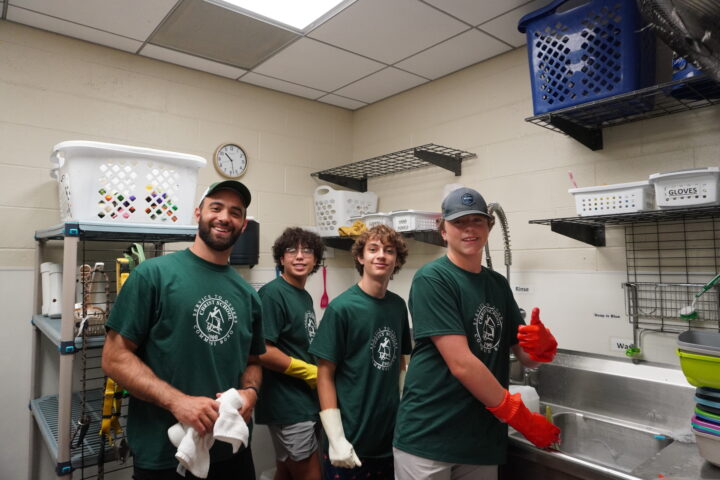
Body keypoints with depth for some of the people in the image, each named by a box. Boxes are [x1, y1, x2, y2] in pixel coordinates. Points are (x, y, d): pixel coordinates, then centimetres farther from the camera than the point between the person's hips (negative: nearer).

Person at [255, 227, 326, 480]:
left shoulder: (305, 297, 10)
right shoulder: (273, 293, -17)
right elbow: (264, 352, -23)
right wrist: (313, 373, -15)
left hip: (307, 401, 8)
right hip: (289, 405, -8)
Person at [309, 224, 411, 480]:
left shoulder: (399, 305, 1)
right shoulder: (341, 308, -14)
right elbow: (325, 374, -11)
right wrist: (336, 438, -14)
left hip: (392, 434, 5)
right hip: (352, 438, -5)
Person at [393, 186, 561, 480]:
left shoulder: (498, 284, 7)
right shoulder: (431, 279, -14)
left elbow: (528, 357, 9)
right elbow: (461, 364, -20)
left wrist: (543, 344, -14)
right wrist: (521, 418, -12)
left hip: (484, 440, 6)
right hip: (427, 438, -6)